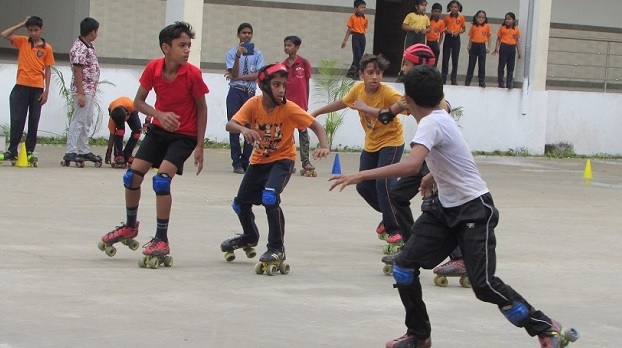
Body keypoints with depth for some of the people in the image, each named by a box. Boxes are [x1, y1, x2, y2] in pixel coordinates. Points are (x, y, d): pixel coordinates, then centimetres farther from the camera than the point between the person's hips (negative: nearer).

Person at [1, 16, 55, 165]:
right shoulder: (22, 42, 6)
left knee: (34, 121, 4)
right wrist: (22, 24, -1)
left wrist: (46, 91, -1)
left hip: (37, 88, 0)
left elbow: (48, 70, 4)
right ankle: (12, 150, 3)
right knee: (17, 119, -1)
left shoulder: (47, 48, 3)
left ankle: (30, 152, 9)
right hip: (21, 86, 0)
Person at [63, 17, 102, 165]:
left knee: (87, 121, 14)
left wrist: (92, 91, 17)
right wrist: (80, 94, -22)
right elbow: (78, 72, -20)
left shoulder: (89, 46, 12)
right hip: (83, 90, -10)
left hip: (91, 90, 10)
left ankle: (84, 151, 21)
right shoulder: (79, 48, -18)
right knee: (78, 121, -8)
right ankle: (71, 152, -6)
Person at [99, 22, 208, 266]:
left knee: (162, 179, -21)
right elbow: (138, 102, -3)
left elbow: (202, 109, -9)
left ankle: (161, 241, -11)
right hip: (159, 129, 5)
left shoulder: (192, 74, -20)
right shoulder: (153, 69, -13)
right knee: (132, 176, 3)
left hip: (184, 135, -4)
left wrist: (199, 147, -10)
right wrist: (159, 114, -24)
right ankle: (130, 226, 29)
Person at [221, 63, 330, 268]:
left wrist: (324, 146, -41)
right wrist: (243, 129, -49)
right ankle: (250, 236, 45)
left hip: (282, 160, -4)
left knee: (270, 198, -28)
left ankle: (277, 249, -14)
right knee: (240, 203, 12)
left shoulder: (289, 109, -22)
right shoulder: (254, 105, -16)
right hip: (259, 160, 4)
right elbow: (230, 125, -26)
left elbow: (316, 126, -22)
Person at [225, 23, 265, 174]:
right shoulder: (232, 53, 3)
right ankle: (237, 163, 0)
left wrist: (239, 77, -11)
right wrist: (239, 56, -20)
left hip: (251, 93, 2)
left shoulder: (257, 54, 7)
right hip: (236, 93, -2)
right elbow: (234, 74, -8)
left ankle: (245, 162, 7)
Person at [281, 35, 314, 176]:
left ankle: (305, 161, 3)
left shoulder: (304, 63, -2)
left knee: (303, 131, 1)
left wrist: (306, 103, 2)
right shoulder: (283, 65, 6)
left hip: (300, 103, -3)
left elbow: (306, 84, 1)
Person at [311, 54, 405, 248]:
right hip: (371, 143, 7)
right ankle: (388, 216, 32)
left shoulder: (387, 93, -25)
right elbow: (342, 103, 13)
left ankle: (395, 230, -18)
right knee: (363, 186, 9)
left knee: (383, 182, -23)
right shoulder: (358, 90, -7)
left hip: (391, 141, -7)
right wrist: (316, 113, 21)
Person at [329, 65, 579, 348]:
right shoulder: (440, 117, 5)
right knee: (404, 267, 0)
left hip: (474, 210, -9)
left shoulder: (431, 124, -22)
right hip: (445, 208, 9)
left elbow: (411, 166, -40)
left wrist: (361, 175, -39)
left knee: (484, 285, -15)